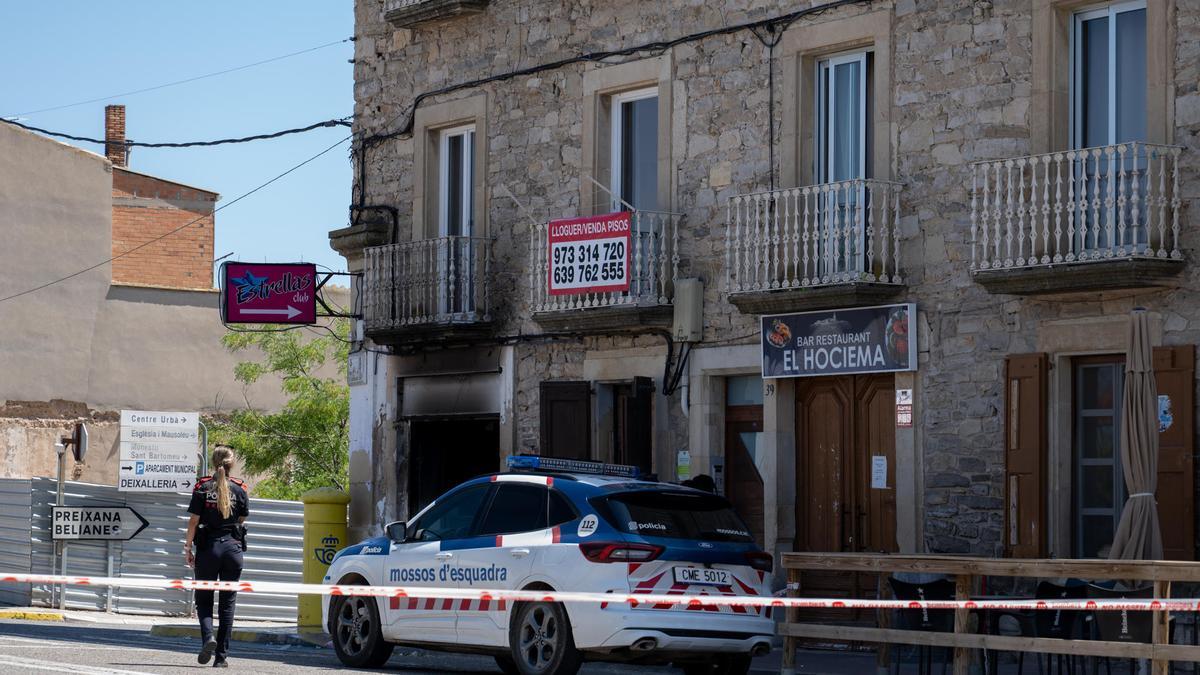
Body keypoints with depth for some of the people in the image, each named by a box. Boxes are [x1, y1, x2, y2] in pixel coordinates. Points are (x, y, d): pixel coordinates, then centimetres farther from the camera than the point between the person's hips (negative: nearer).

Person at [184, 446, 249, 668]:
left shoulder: (202, 488, -4)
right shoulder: (239, 489, 0)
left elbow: (194, 521, -5)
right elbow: (241, 520, 7)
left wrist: (188, 547, 3)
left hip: (207, 547, -1)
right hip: (232, 547, 1)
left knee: (203, 599, 11)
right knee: (228, 603, 7)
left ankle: (208, 637, -16)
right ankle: (221, 656, 6)